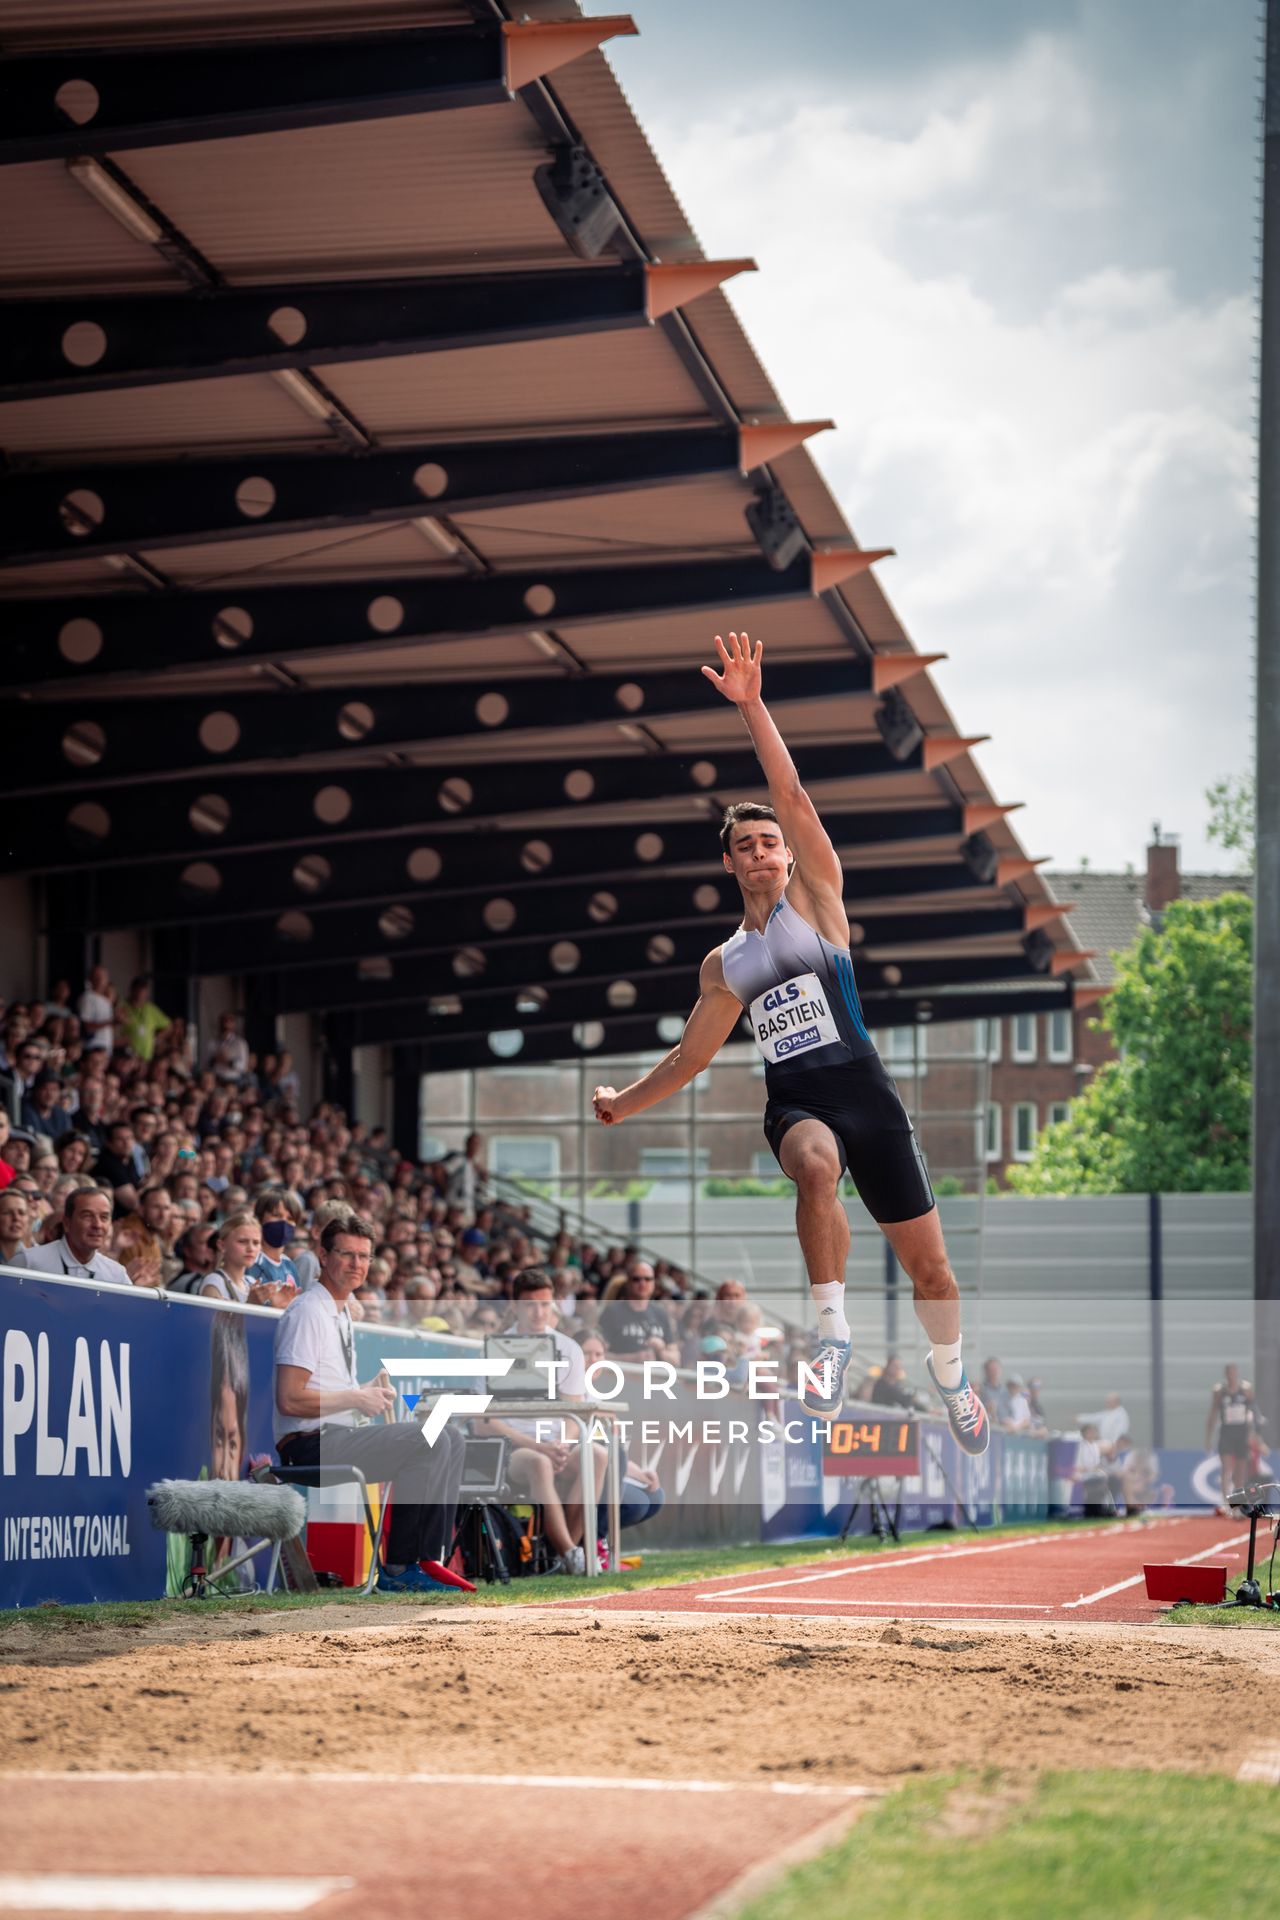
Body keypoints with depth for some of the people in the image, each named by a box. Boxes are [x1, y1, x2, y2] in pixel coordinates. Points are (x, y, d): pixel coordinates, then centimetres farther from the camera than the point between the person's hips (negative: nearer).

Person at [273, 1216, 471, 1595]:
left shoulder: (341, 1312, 20)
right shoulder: (308, 1313, -12)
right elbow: (290, 1400, -20)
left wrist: (370, 1390, 9)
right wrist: (357, 1398, -12)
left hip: (338, 1436, 10)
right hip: (311, 1446, -10)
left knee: (451, 1439, 3)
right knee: (428, 1441, -22)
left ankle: (429, 1558, -4)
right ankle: (399, 1568, -18)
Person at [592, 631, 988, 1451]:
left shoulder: (816, 899, 7)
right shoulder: (723, 967, 18)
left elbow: (795, 800, -5)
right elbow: (692, 1056, 30)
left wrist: (753, 707, -12)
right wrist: (624, 1104, 32)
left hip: (865, 1093, -1)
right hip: (796, 1104, 1)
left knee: (930, 1269, 3)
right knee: (816, 1166, -39)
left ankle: (952, 1377, 30)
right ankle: (833, 1333, -34)